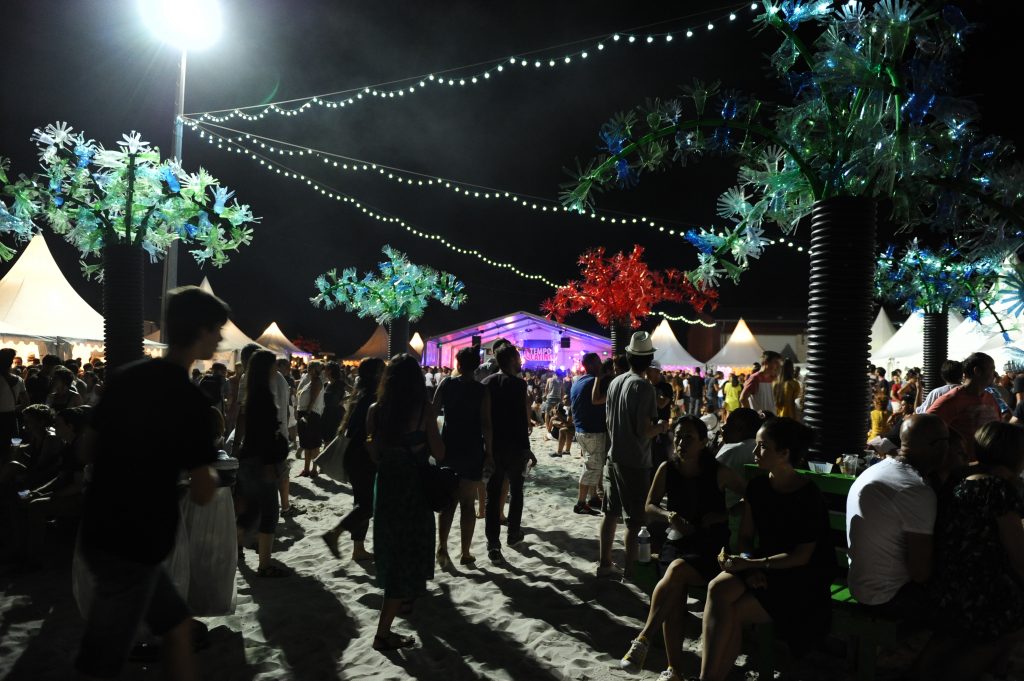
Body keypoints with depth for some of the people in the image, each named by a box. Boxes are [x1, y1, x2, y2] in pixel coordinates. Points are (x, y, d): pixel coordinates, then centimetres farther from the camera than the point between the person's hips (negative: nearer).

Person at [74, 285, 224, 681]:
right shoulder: (189, 400, -20)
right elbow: (202, 494, -16)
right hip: (133, 543, -8)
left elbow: (90, 447, 14)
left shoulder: (123, 377, 2)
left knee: (176, 624, 19)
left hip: (101, 530, 8)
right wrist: (209, 472, 4)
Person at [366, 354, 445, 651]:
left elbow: (373, 452, 3)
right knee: (407, 554, 4)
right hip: (413, 487, -5)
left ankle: (403, 596, 50)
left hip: (385, 484, 5)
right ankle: (383, 633, 4)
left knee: (393, 546, 26)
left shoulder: (376, 410, -5)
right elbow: (439, 453, -12)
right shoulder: (424, 409, -16)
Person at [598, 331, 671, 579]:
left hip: (615, 456, 7)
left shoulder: (615, 383, 4)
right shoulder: (644, 387, -18)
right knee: (635, 520, 4)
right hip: (635, 461, -7)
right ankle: (630, 569, 11)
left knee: (611, 513, 16)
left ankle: (604, 563, 25)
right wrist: (662, 427, -3)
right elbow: (644, 430, -21)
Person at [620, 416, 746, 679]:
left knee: (677, 570, -32)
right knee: (675, 591, -26)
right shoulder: (667, 469, -1)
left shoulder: (718, 472, -9)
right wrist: (670, 516, -11)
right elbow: (650, 506, 9)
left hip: (711, 545, -2)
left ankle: (643, 638, -23)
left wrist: (722, 516, -10)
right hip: (679, 540, 2)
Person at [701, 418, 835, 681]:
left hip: (802, 579, -5)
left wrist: (750, 564, -20)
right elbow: (746, 535, 8)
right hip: (763, 568, 5)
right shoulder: (758, 486, 3)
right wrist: (752, 569, -10)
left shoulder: (809, 496, -15)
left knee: (735, 613, -24)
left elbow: (801, 556, -17)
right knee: (717, 588, -25)